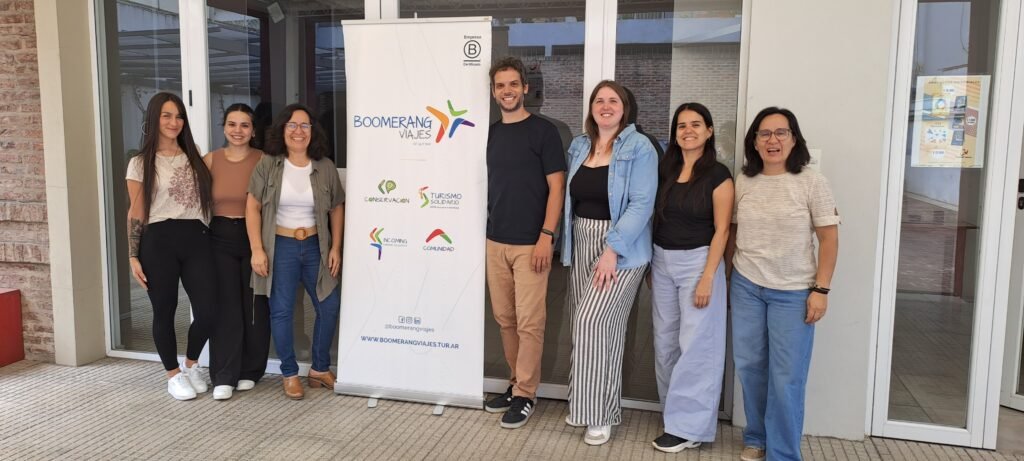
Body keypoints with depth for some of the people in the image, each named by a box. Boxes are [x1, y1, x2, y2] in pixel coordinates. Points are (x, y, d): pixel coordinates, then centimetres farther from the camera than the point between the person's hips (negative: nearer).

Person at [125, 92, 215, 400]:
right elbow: (135, 213, 1)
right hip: (159, 241, -3)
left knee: (208, 311, -2)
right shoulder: (140, 163, 2)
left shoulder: (194, 157, 13)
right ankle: (173, 374, 24)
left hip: (196, 239, 3)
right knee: (165, 311, 6)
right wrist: (133, 257, -4)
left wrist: (209, 239, 10)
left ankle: (192, 364, 25)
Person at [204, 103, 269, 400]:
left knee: (254, 307, 6)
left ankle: (250, 372, 19)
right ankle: (224, 377, 7)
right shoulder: (211, 160, 4)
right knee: (225, 307, 1)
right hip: (220, 238, 1)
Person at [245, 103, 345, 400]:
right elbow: (253, 207, -4)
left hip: (316, 247, 3)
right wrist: (257, 250, -10)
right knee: (281, 311, 2)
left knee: (330, 306, 3)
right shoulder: (268, 165, -3)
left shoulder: (325, 167, 2)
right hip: (280, 247, -2)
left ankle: (320, 369, 21)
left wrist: (335, 248, 2)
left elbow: (336, 208, 8)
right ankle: (290, 375, 16)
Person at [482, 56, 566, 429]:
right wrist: (484, 232, 12)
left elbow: (556, 187, -7)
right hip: (495, 241, 6)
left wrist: (546, 236, -14)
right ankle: (516, 384, 26)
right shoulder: (490, 133, 11)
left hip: (530, 243, -5)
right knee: (505, 319, 12)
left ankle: (525, 394, 10)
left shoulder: (543, 131, -5)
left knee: (529, 322, -2)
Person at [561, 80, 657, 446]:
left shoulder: (639, 148, -8)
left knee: (595, 321, -13)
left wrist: (612, 250, -22)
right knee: (584, 324, 9)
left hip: (620, 247, -6)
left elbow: (641, 205, -16)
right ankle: (585, 403, 24)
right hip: (582, 244, 6)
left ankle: (601, 412, 2)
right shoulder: (579, 147, 11)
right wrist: (567, 243, 8)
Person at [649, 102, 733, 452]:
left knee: (695, 342, -3)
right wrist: (650, 264, 10)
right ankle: (676, 411, 24)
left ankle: (689, 425, 4)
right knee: (665, 340, 10)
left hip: (697, 261, -6)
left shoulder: (718, 175, -8)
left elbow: (721, 230, -10)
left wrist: (707, 277, -16)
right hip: (662, 261, 6)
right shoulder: (665, 170, 7)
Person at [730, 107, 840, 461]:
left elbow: (829, 238, -6)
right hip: (745, 287, 3)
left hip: (793, 292, -3)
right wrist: (727, 278, 11)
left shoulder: (811, 182, -7)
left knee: (786, 377, 1)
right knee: (749, 367, 11)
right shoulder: (743, 182, 3)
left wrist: (820, 289, -11)